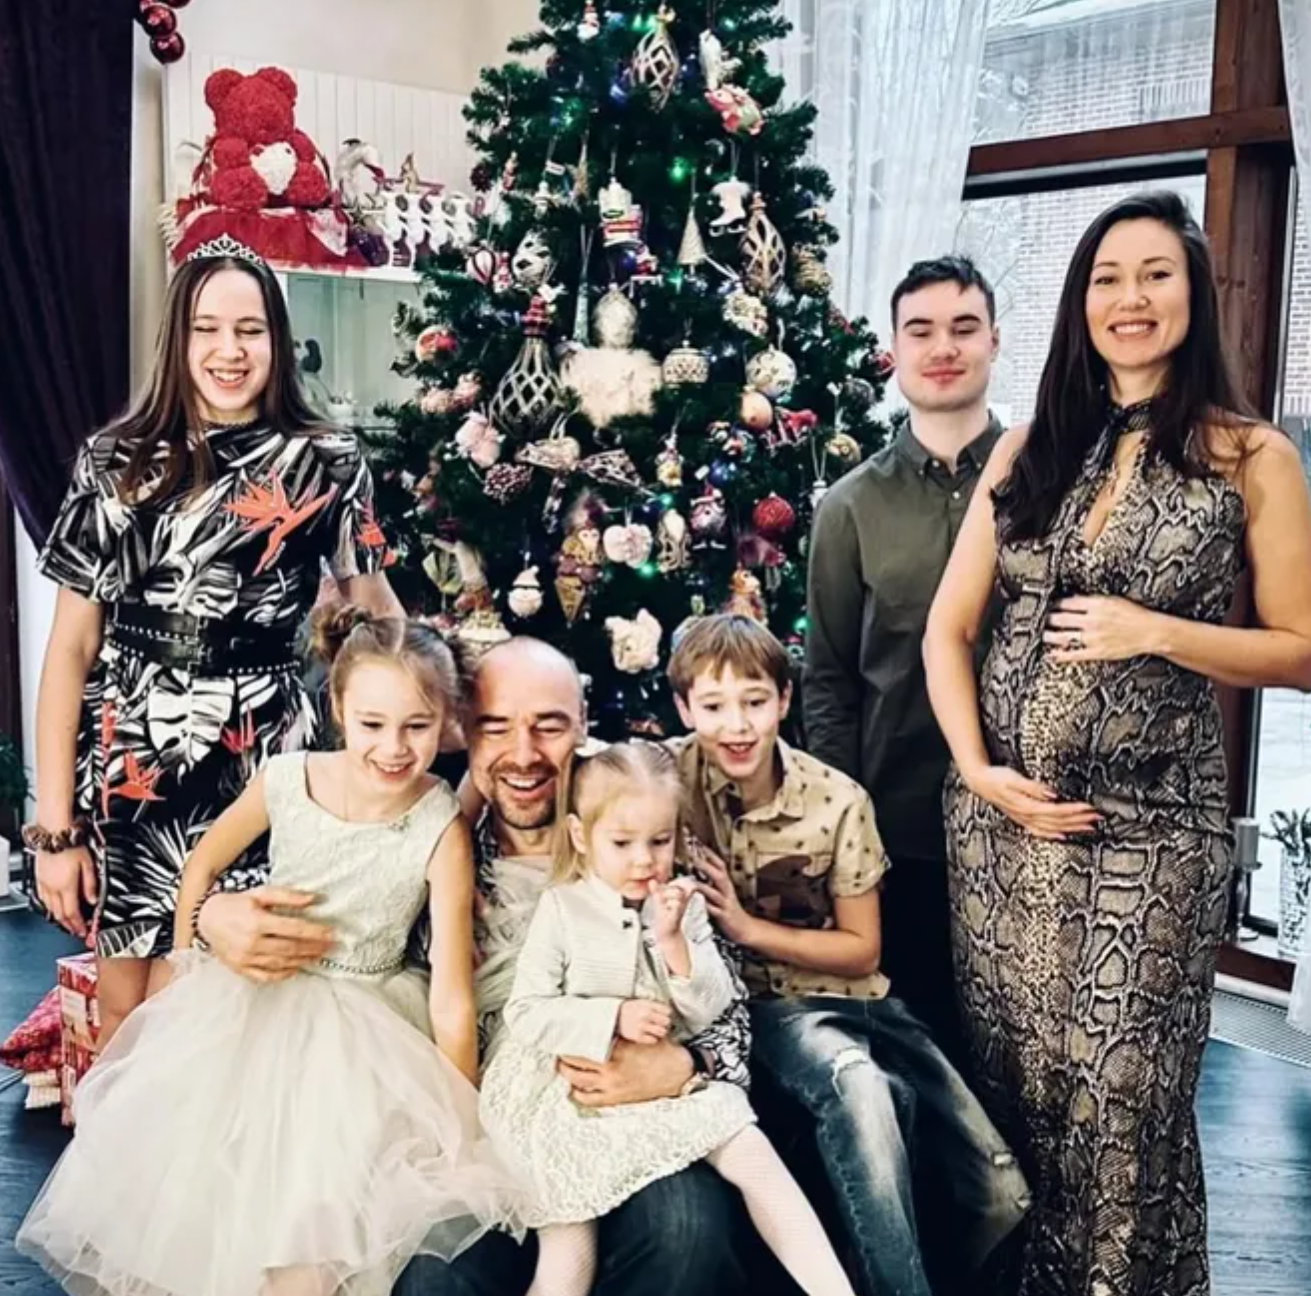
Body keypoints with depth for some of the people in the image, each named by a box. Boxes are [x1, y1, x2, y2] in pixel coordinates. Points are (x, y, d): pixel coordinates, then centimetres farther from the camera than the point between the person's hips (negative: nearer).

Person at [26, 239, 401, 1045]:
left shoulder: (326, 465, -1)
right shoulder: (116, 463, 2)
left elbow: (373, 604, 12)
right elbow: (72, 648, 1)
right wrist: (54, 824, -2)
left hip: (255, 764, -2)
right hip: (124, 762, 2)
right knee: (121, 1018, 11)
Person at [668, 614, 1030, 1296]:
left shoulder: (837, 800, -6)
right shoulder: (669, 777, -9)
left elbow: (862, 951, -1)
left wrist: (749, 927, -12)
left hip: (851, 999, 3)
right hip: (753, 1003, -3)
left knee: (1002, 1196, -11)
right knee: (857, 1086, -40)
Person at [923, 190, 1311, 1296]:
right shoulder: (1029, 450, 8)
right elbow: (948, 631, 8)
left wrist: (1157, 633, -14)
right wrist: (977, 767, -6)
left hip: (1147, 826, -3)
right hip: (1000, 814, 4)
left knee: (1123, 1104, 3)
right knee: (1008, 1086, 13)